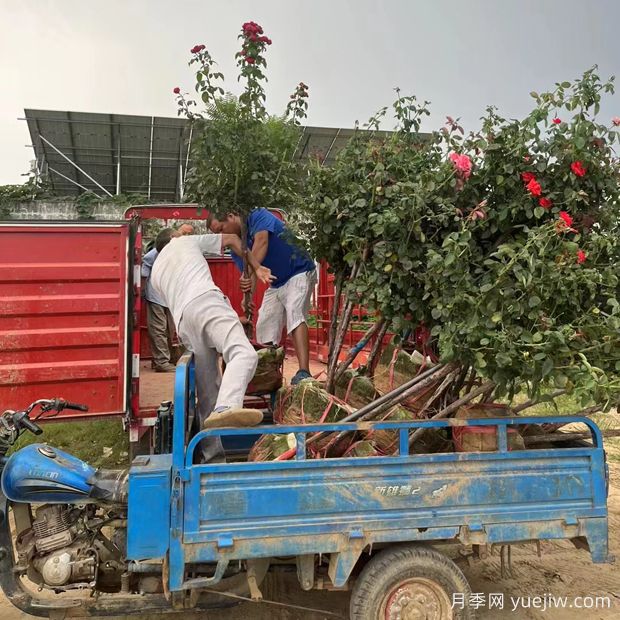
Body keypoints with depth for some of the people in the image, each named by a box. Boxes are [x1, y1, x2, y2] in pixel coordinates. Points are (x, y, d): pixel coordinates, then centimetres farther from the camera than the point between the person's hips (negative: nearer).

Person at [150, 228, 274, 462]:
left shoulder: (156, 271, 37)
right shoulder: (187, 241, 28)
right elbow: (232, 239, 31)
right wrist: (256, 267, 34)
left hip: (182, 318, 5)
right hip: (204, 300, -5)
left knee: (207, 390, 7)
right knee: (244, 353, -25)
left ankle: (212, 454, 5)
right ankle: (226, 407, -52)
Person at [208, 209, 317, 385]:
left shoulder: (258, 216, -17)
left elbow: (261, 241, -36)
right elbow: (247, 276, -9)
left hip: (299, 273, -8)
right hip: (275, 284, 8)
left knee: (295, 313, -28)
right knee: (264, 327, 3)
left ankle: (303, 372, -38)